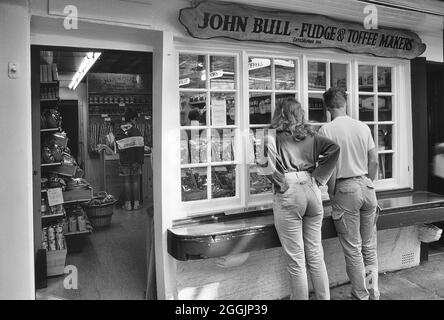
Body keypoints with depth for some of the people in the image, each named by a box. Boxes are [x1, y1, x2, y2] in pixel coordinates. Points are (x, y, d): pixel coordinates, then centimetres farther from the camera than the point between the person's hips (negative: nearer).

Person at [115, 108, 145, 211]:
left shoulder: (119, 132, 1)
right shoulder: (136, 131, -8)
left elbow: (118, 147, 3)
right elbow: (140, 146, -8)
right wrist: (141, 160, -2)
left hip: (124, 160, 2)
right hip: (135, 159, -2)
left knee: (126, 181, 7)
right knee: (136, 181, 5)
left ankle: (128, 204, 9)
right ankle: (136, 203, 9)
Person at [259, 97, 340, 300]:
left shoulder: (274, 136, -1)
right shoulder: (310, 136, 12)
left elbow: (268, 165, -19)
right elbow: (333, 148, -1)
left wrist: (280, 182, -5)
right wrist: (317, 177, 2)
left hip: (288, 195, -5)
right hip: (312, 192, 5)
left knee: (296, 260, 4)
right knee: (315, 254, 15)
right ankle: (324, 297, 24)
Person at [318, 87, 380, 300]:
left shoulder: (326, 130, -9)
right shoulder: (363, 127, 4)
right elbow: (374, 161, 6)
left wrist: (331, 194, -3)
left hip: (345, 189, -5)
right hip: (366, 186, 5)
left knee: (353, 249, 7)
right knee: (369, 246, 17)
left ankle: (362, 295, 18)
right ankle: (373, 293, 26)